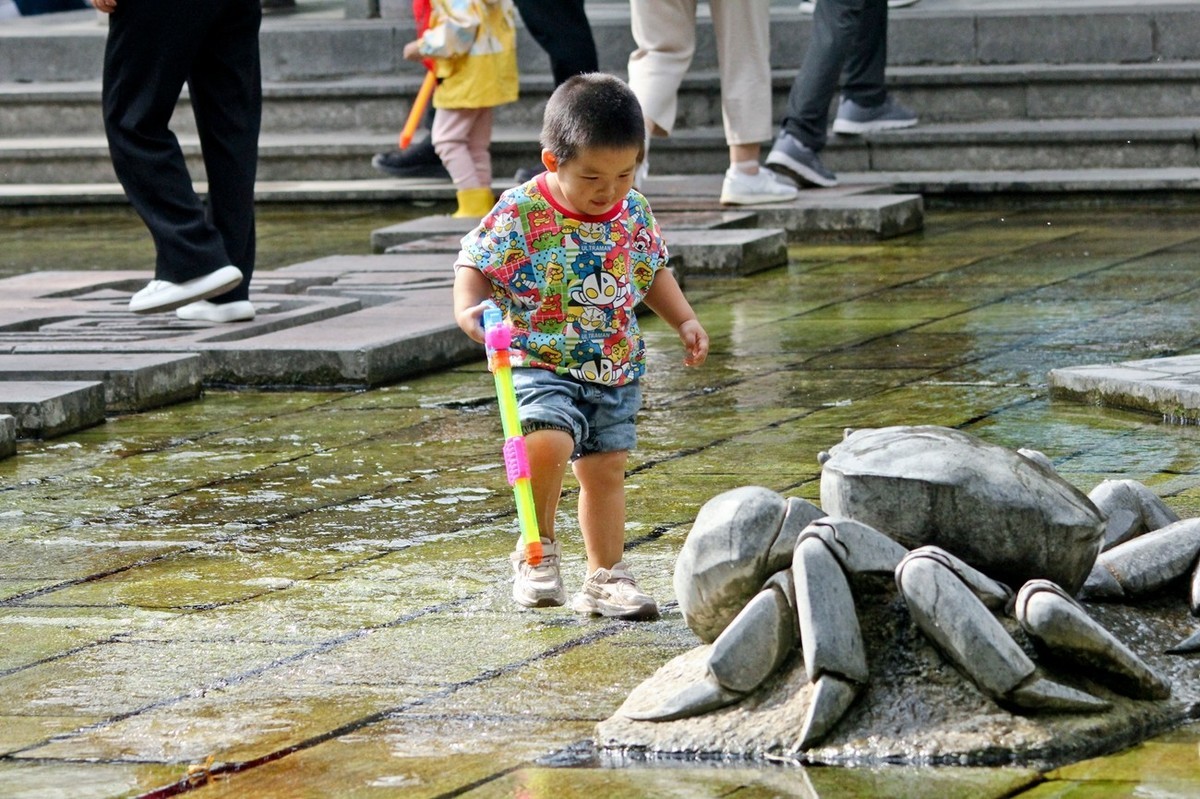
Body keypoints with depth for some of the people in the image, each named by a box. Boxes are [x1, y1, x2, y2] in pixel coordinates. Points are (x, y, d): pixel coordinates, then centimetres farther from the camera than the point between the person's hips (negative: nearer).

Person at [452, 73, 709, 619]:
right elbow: (475, 265, -10)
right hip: (542, 364, -5)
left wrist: (685, 320, 11)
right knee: (548, 442, -27)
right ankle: (537, 549, -5)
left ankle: (605, 579, 25)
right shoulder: (521, 212, -14)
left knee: (605, 470, 11)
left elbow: (653, 272, 19)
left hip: (616, 370, 5)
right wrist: (469, 308, -29)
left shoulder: (633, 212, 3)